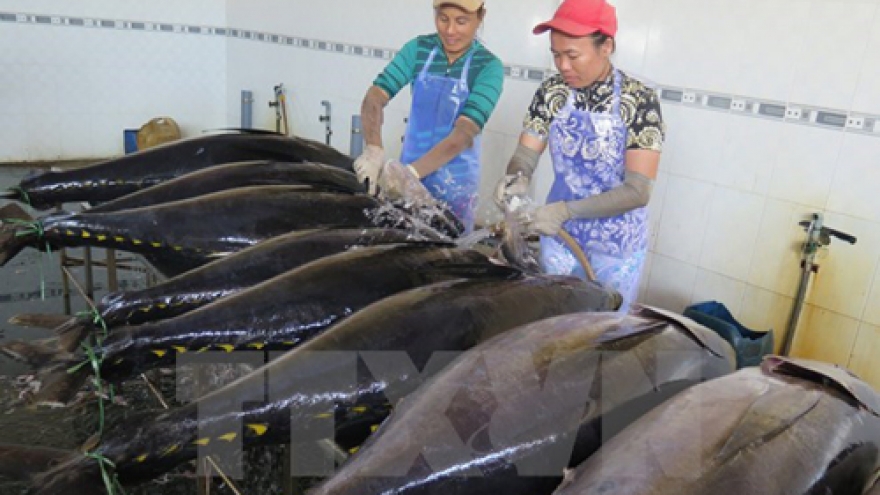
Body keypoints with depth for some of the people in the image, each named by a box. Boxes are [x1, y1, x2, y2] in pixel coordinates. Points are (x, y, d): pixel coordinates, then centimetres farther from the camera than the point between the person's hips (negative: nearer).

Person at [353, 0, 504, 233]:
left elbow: (464, 133, -24)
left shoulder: (489, 67, -12)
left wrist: (412, 172, -37)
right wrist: (373, 150, -31)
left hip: (454, 183, -2)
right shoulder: (418, 49, -4)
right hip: (409, 167, 3)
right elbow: (374, 98, -13)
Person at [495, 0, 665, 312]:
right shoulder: (551, 91, -8)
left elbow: (638, 190, -23)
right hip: (558, 233, 4)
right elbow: (527, 151, -4)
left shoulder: (638, 100, -20)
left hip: (615, 245, -3)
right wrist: (518, 178, -28)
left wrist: (565, 210, -33)